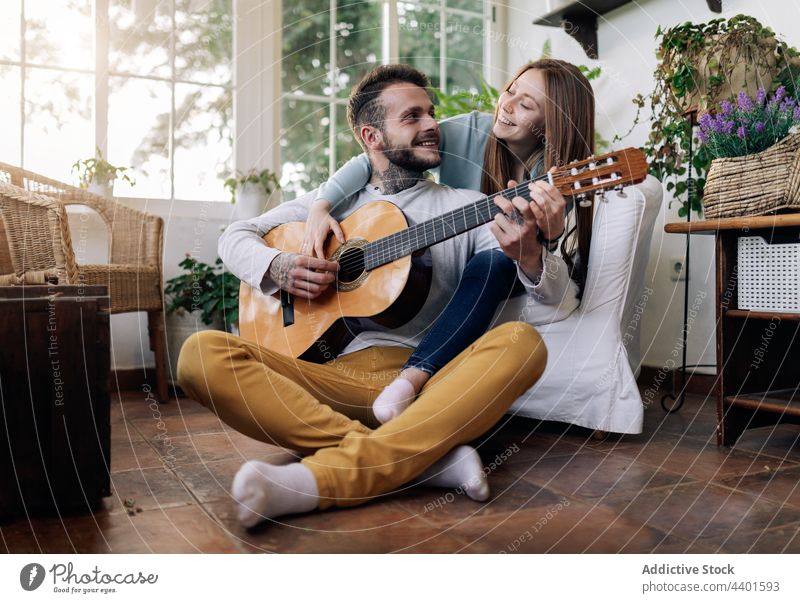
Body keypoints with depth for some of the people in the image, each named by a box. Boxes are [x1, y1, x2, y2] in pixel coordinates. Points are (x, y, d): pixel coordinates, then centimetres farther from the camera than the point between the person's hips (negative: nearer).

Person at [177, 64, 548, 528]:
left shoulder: (467, 206, 12)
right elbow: (235, 237, 18)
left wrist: (529, 255, -24)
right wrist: (278, 267, -5)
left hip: (430, 385, 0)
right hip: (335, 377, 1)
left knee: (521, 341, -29)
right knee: (203, 353, -22)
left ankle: (319, 477, -39)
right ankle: (427, 457, -31)